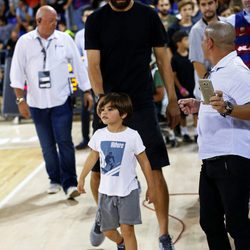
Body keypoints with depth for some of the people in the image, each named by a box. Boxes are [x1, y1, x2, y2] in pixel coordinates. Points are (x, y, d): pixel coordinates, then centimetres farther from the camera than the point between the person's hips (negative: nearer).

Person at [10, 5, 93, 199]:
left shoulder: (65, 39, -1)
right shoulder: (25, 42, -3)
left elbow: (78, 66, 5)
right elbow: (17, 72, -1)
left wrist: (87, 91, 4)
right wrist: (21, 100, -5)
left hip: (61, 101, -1)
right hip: (37, 103, 1)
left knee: (65, 142, -7)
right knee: (47, 145, 10)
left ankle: (69, 183, -2)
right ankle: (55, 180, 25)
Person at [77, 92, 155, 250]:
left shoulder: (132, 136, -12)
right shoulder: (99, 135, -2)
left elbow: (144, 162, -5)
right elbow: (93, 157, 13)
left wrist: (151, 187, 0)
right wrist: (82, 178, 17)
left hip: (127, 191, -4)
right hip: (106, 191, 4)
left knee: (127, 229, -10)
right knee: (108, 230, 13)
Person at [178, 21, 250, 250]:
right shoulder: (218, 71, 18)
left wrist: (226, 108, -42)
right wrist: (199, 106, 21)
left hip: (232, 160, -10)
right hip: (211, 159, 10)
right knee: (210, 222, 14)